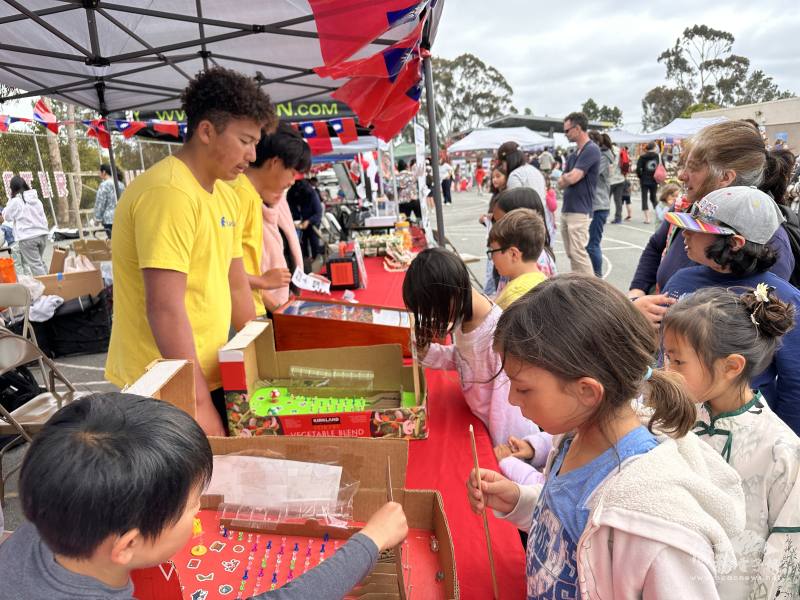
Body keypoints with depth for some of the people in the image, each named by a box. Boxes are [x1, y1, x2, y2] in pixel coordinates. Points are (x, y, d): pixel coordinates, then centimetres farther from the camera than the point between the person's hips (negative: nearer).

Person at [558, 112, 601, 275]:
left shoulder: (591, 150, -10)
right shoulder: (573, 155, 18)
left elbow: (572, 178, -17)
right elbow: (561, 182, 13)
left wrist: (565, 177, 4)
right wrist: (567, 178, -7)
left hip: (580, 211, -9)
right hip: (566, 210, 9)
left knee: (579, 253, -11)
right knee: (571, 254, 11)